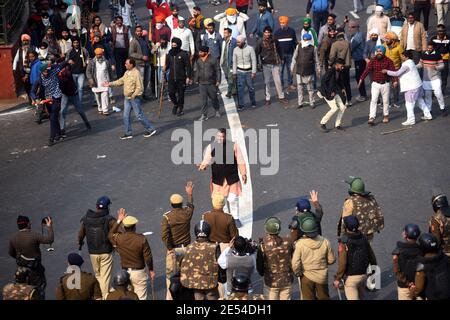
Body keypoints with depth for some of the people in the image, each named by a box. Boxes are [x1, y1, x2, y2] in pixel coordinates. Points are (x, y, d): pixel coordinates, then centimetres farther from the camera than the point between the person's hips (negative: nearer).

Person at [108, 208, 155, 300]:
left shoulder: (118, 238, -8)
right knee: (141, 297, 3)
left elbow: (110, 235, 17)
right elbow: (148, 257, -10)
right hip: (139, 272, -3)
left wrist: (119, 221, 16)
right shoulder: (141, 239, -16)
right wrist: (151, 270, 6)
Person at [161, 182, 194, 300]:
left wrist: (170, 249, -12)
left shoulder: (166, 217, -15)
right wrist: (189, 194, 36)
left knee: (171, 275, 6)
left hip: (173, 249, -3)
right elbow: (190, 205, 19)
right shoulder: (186, 213, -6)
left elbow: (164, 235, -22)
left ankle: (170, 297, 7)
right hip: (186, 248, 3)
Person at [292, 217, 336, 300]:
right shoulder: (325, 242, -16)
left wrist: (298, 273, -4)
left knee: (308, 298, 14)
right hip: (322, 277, 2)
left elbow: (295, 263, -23)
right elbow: (331, 260, -5)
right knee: (324, 298, 21)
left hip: (307, 277, -2)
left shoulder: (300, 244, -22)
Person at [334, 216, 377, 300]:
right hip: (363, 275, 6)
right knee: (360, 297, 23)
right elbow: (372, 256, 5)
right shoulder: (363, 238, -2)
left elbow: (342, 263, -23)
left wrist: (337, 279, -13)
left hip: (350, 277, -6)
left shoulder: (344, 242, -20)